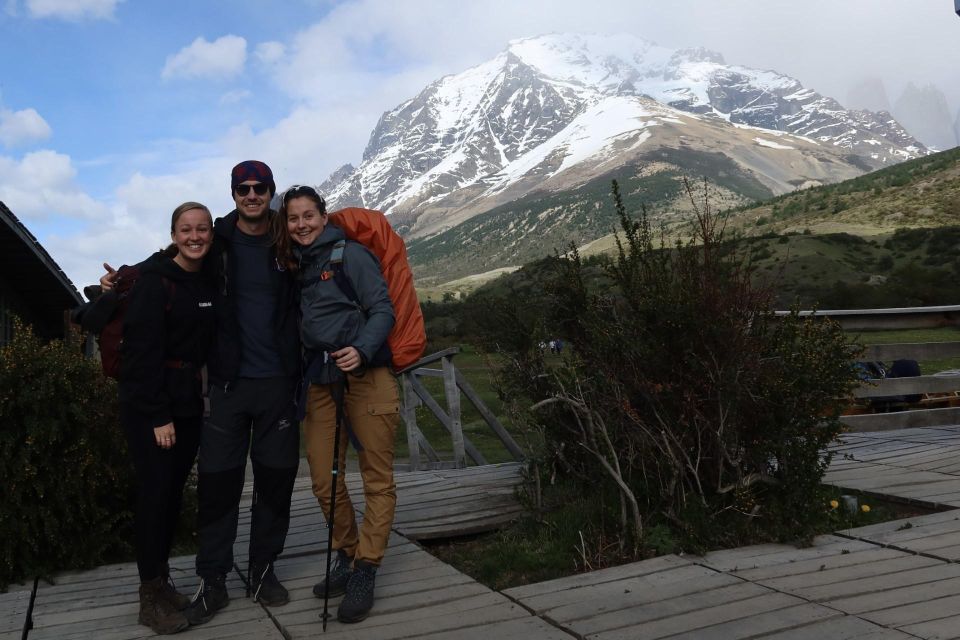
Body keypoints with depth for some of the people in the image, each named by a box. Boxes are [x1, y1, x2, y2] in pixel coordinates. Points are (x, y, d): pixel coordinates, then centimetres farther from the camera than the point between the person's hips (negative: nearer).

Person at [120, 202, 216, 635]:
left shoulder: (210, 283, 10)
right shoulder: (154, 279, -10)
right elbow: (143, 350, -15)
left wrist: (203, 399, 6)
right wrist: (158, 415, -18)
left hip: (188, 403, 6)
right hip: (149, 405, -6)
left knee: (174, 493, 10)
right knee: (154, 493, -4)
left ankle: (162, 581, 22)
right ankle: (151, 597, 6)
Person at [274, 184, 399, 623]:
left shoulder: (349, 254, -3)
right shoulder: (295, 266, 15)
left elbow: (382, 309, -9)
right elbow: (301, 327, 18)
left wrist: (361, 349, -25)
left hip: (365, 375, -6)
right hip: (320, 381, 6)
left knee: (378, 480, -3)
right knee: (324, 481, 7)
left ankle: (364, 573, 6)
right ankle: (347, 558, 26)